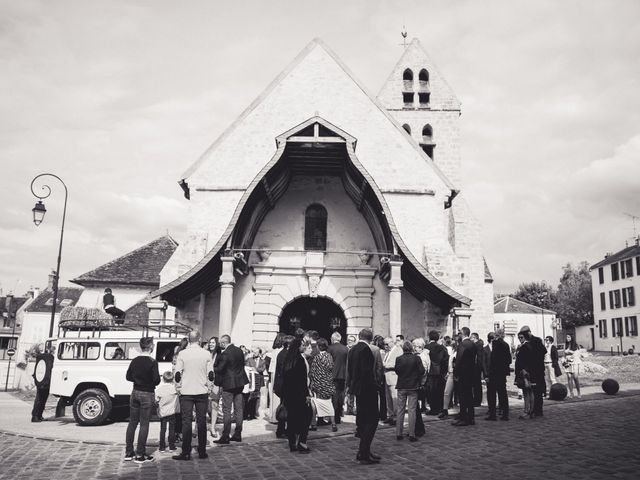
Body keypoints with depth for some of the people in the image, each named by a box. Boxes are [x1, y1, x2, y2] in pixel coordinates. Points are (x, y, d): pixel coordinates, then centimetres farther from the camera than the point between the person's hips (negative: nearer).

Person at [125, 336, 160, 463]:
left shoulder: (135, 361, 3)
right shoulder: (152, 362, -15)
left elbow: (128, 377, 10)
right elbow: (156, 380, -16)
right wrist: (149, 382, 4)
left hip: (135, 393, 6)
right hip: (147, 394, -6)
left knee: (132, 422, 14)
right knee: (144, 424, 0)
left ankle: (128, 452, 20)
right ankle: (140, 455, 4)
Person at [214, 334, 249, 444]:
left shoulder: (225, 354, -17)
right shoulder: (239, 351, 6)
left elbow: (219, 369, -16)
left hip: (229, 384, -7)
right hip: (240, 383, 7)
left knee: (226, 411, -1)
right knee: (238, 409, 11)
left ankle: (225, 437, 1)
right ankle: (238, 434, 17)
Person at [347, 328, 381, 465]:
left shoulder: (352, 349, 10)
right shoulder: (365, 349, -17)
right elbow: (367, 371, -22)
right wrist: (374, 386, -14)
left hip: (357, 388, 9)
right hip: (367, 389, -9)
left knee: (362, 420, 16)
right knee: (372, 420, -4)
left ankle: (364, 451, 23)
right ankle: (364, 454, -5)